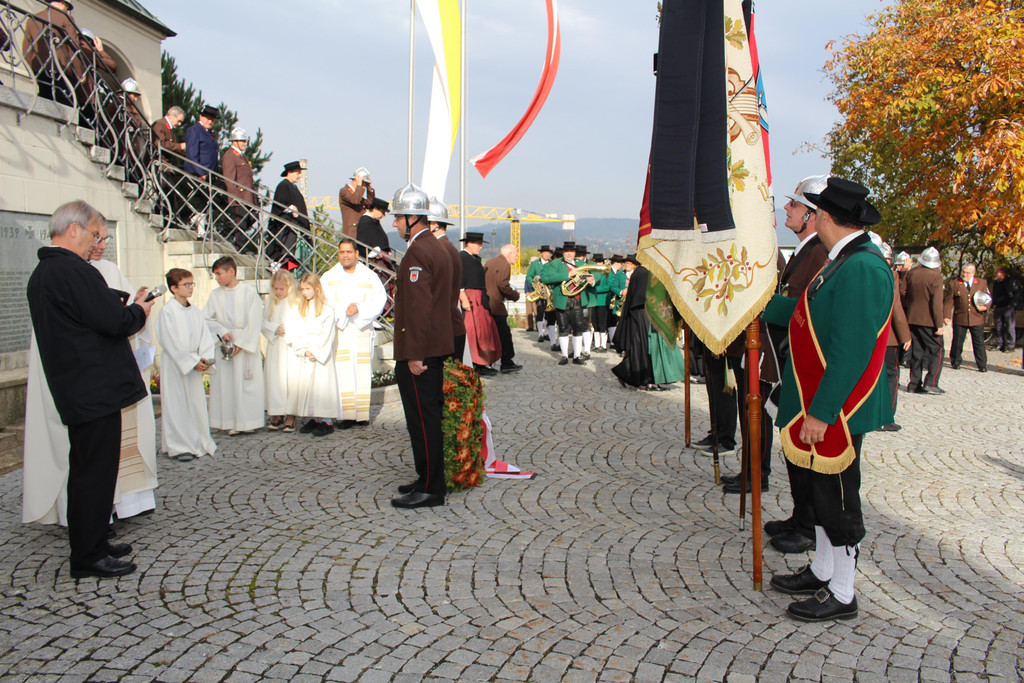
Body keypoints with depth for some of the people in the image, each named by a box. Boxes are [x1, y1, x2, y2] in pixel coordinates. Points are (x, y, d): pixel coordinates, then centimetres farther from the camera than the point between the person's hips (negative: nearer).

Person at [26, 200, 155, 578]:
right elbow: (115, 323, -21)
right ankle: (89, 557, 6)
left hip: (76, 390, 10)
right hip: (96, 388, -10)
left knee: (86, 469, 18)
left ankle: (90, 543, 29)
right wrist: (139, 310, -2)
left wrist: (124, 305, 9)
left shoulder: (41, 273, 15)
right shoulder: (74, 270, -19)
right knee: (95, 471, -2)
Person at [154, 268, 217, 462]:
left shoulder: (196, 311, 9)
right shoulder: (167, 311, -10)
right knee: (176, 405, 0)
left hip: (195, 365, 6)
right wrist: (192, 362, -15)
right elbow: (170, 342, -14)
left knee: (197, 402, 9)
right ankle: (179, 447, 7)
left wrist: (205, 358, -10)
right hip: (175, 365, -5)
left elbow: (205, 337, 6)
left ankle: (200, 442, 20)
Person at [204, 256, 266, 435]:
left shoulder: (249, 292, -3)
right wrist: (222, 331, -11)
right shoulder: (215, 295, 7)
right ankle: (232, 423, 5)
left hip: (246, 344, -3)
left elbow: (254, 322, -7)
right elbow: (208, 319, 7)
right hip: (223, 344, 3)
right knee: (225, 384, 0)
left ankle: (247, 422, 7)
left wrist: (241, 343, -12)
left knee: (247, 384, -2)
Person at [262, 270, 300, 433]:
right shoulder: (270, 302, 10)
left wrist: (286, 329, -15)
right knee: (274, 378, 1)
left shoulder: (297, 302, -4)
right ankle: (277, 416, 8)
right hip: (275, 347, 4)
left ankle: (290, 417, -1)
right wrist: (275, 329, -8)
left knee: (291, 378, -6)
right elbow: (263, 322, 8)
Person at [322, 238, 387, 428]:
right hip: (339, 332, 0)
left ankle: (362, 414, 3)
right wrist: (343, 312, -16)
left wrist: (359, 309, -15)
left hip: (362, 330, 0)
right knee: (343, 373, -7)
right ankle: (347, 415, -7)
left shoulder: (370, 277, 8)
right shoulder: (329, 277, 9)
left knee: (362, 372, -1)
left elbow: (379, 300, -1)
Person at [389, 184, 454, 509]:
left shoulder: (417, 252, -16)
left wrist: (414, 354, -22)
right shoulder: (437, 248, 16)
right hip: (436, 348, 10)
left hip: (418, 352, -10)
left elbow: (419, 307, -22)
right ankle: (430, 479, 26)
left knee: (422, 419, -4)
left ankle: (430, 490, 2)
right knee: (429, 417, 16)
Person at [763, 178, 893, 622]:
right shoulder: (843, 263, 10)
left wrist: (820, 413, -24)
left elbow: (851, 351, -26)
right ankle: (822, 573, 35)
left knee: (838, 499, 2)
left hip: (836, 409, -10)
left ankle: (842, 596, 17)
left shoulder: (862, 269, -22)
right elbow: (802, 313, 19)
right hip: (820, 405, 10)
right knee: (820, 490, 19)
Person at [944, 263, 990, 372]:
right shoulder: (954, 284, 2)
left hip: (977, 319, 1)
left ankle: (982, 365, 10)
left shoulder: (982, 283, 8)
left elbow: (988, 298, 13)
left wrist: (985, 306, -9)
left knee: (979, 342, 2)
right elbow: (949, 301, 0)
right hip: (959, 319, -1)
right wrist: (946, 316, -10)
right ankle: (955, 362, 24)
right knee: (957, 342, 7)